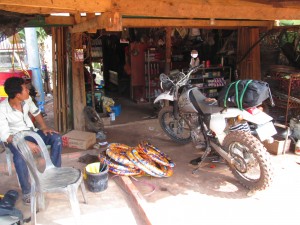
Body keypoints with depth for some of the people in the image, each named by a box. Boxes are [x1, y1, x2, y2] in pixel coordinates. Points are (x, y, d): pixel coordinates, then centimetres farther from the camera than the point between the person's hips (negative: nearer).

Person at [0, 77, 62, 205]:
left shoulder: (27, 99, -11)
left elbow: (36, 112, 9)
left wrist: (44, 127, -5)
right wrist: (26, 143, -34)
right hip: (14, 138, -5)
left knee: (56, 138, -14)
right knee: (19, 157, -35)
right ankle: (26, 191, -16)